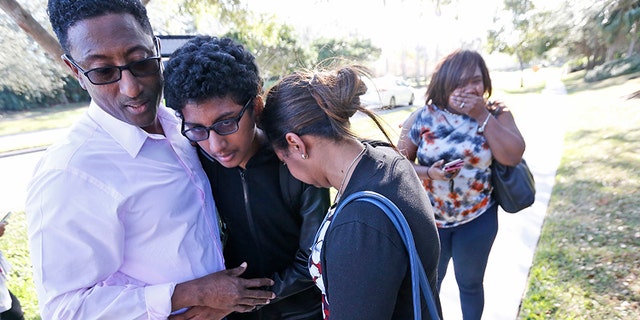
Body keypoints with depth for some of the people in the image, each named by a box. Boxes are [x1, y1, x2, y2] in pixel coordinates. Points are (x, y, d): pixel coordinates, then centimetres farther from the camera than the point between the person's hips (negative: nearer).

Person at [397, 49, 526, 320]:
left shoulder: (496, 114, -6)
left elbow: (512, 156, -21)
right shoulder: (424, 117, -10)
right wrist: (429, 172, -25)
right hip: (429, 219, 0)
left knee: (470, 283, 21)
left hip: (478, 219, 1)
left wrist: (483, 116, -23)